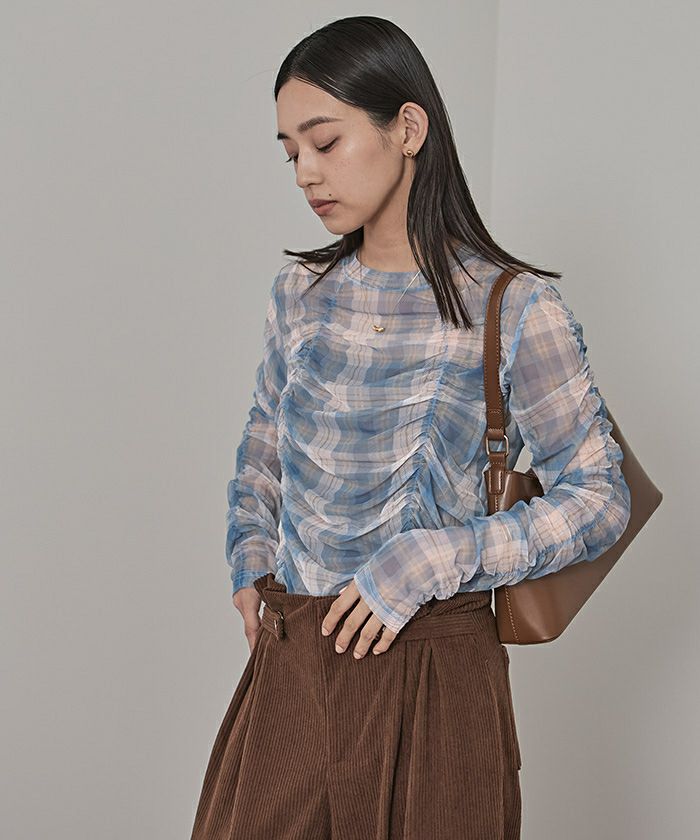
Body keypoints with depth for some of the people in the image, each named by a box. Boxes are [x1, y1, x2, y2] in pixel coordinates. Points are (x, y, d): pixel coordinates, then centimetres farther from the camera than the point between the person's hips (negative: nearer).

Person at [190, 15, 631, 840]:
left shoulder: (514, 309, -10)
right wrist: (249, 562, 6)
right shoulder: (300, 291, 5)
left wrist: (433, 561, -17)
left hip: (430, 674, -4)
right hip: (290, 660, 4)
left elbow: (600, 498, -8)